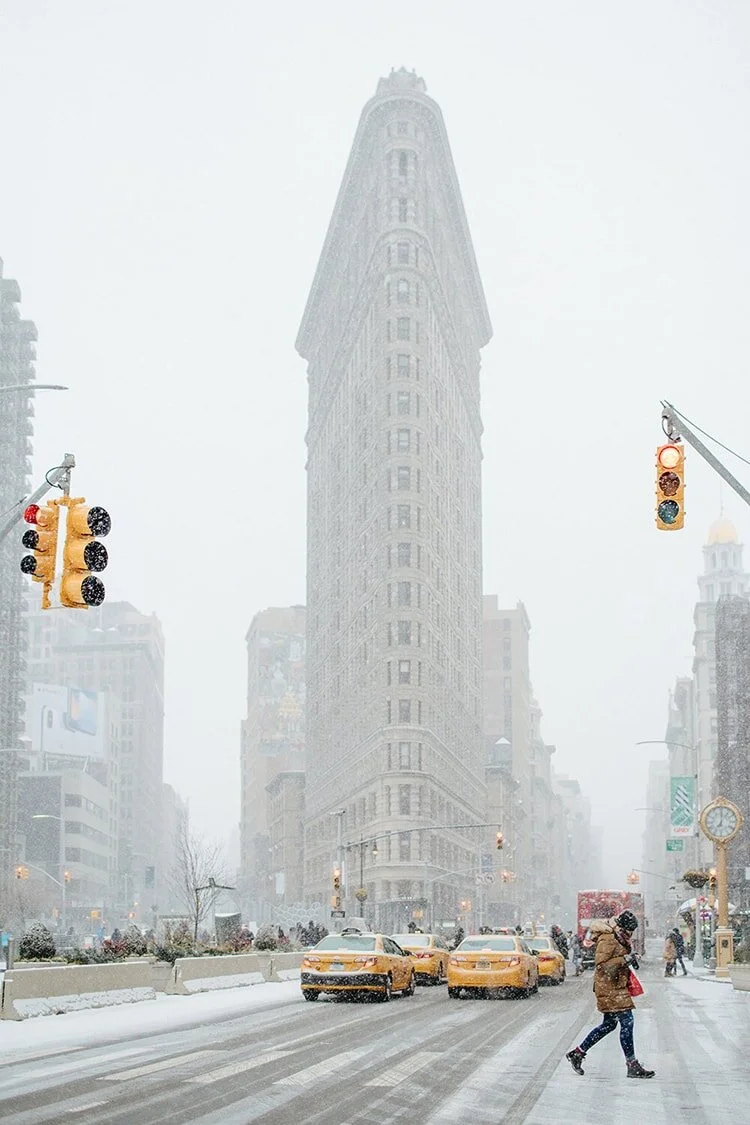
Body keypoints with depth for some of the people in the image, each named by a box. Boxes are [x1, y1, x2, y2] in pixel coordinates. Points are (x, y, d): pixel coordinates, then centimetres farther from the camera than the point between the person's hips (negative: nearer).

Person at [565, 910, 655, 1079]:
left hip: (617, 987, 11)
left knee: (609, 1024, 16)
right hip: (610, 989, -11)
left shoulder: (619, 939, 15)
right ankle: (633, 1066, -7)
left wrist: (631, 959, 9)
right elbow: (601, 965, -23)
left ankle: (577, 1053, 24)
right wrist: (625, 959, -23)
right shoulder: (608, 940, -17)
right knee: (627, 1022, -11)